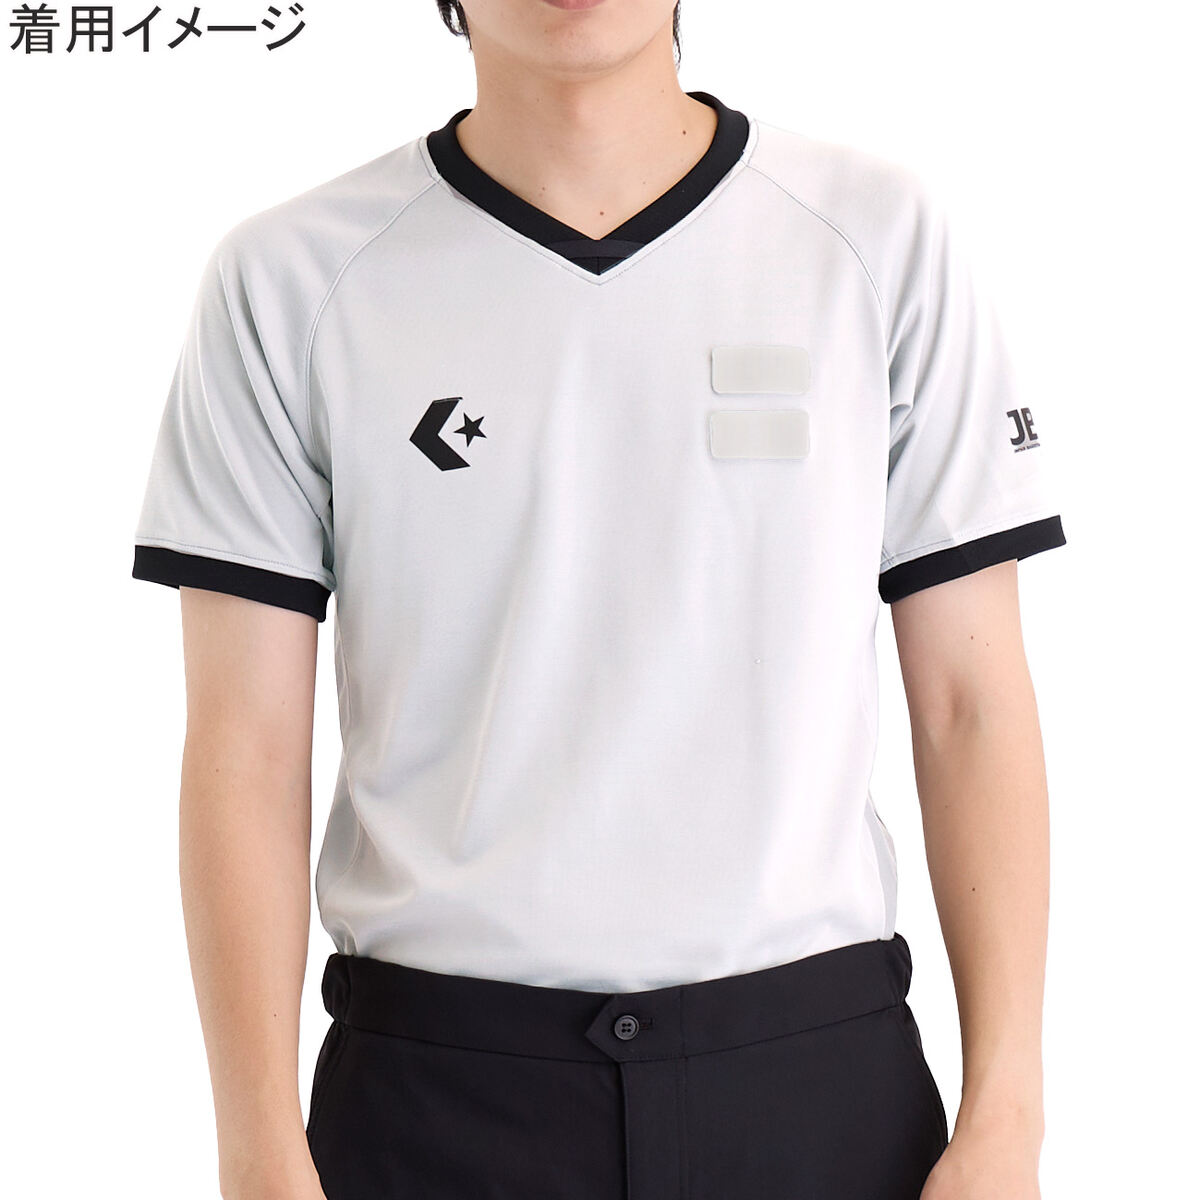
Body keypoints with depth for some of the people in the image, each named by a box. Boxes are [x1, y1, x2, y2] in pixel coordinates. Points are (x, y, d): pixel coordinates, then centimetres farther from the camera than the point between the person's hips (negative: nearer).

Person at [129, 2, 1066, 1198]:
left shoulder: (882, 238, -1)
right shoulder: (289, 279, -2)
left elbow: (971, 704, 0)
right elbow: (245, 744, -2)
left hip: (818, 1074, 1)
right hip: (432, 1095, 0)